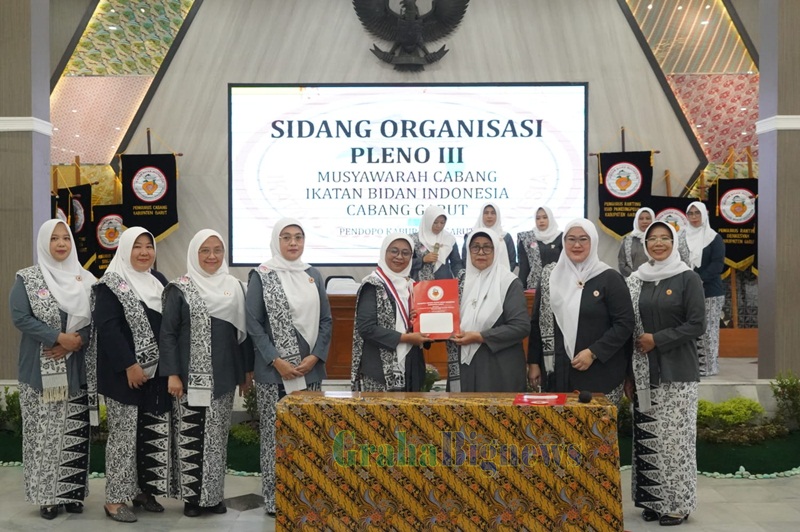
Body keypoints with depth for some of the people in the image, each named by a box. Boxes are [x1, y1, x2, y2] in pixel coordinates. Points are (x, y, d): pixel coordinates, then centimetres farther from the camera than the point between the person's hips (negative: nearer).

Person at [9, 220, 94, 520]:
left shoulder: (86, 280, 8)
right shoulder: (26, 279, 1)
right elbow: (20, 317, -9)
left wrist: (76, 342, -13)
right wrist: (59, 337, -17)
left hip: (76, 370, 2)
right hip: (40, 371, -2)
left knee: (75, 434, 4)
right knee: (44, 433, 0)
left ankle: (72, 492, 15)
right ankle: (47, 496, 10)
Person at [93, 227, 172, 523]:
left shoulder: (159, 281, 13)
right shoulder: (111, 284, -7)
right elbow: (107, 327, -16)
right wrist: (129, 365, -21)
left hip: (157, 373, 6)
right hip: (124, 373, -6)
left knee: (156, 435, 9)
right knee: (124, 435, -2)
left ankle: (144, 490, 22)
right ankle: (115, 499, 8)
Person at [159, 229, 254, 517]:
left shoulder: (234, 286, 7)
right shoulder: (180, 288, -3)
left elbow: (243, 331, 10)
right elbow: (167, 333, -5)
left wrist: (247, 370, 9)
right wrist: (172, 373, -12)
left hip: (223, 376, 3)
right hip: (191, 375, -3)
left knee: (217, 436, 9)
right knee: (190, 436, 1)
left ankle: (214, 494, 18)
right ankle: (191, 496, 12)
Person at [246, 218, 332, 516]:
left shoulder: (313, 275, 9)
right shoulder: (261, 276, -1)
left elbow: (326, 320, 8)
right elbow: (253, 323, -6)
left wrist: (315, 357, -5)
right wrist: (276, 361, -13)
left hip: (310, 369, 3)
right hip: (273, 370, -3)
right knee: (274, 433, 1)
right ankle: (274, 498, 12)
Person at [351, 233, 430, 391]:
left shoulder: (411, 286, 14)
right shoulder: (373, 285, -8)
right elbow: (366, 328, -16)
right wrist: (405, 338, -16)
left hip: (410, 366, 7)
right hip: (380, 369, -7)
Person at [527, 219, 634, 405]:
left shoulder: (609, 278, -3)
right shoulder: (549, 276, 7)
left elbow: (625, 323, -6)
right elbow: (537, 322, 10)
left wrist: (593, 353, -14)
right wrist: (533, 362, 6)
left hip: (599, 374, -3)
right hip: (556, 372, 3)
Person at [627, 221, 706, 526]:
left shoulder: (688, 279, -3)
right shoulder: (637, 280, 10)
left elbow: (697, 324, -8)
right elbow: (628, 325, 11)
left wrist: (657, 339, -14)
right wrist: (629, 370, 6)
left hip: (677, 373, -4)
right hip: (644, 373, 4)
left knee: (675, 437, -2)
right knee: (648, 438, 6)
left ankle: (678, 503, 10)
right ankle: (653, 499, 18)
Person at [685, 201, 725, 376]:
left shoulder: (714, 238, 0)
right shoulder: (683, 237, 12)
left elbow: (717, 264, -8)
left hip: (709, 291, -4)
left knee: (708, 330, -3)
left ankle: (709, 366, 2)